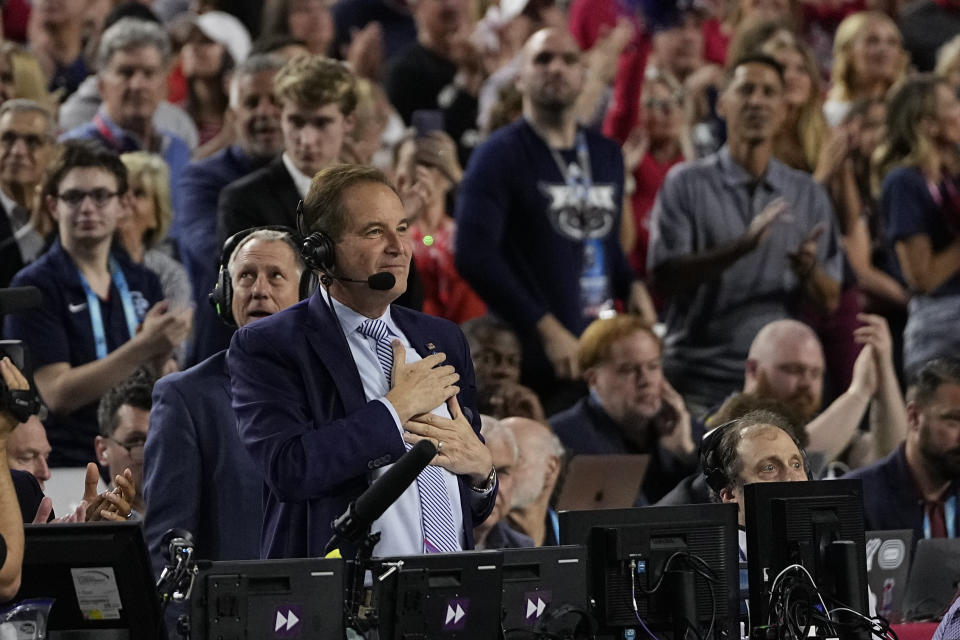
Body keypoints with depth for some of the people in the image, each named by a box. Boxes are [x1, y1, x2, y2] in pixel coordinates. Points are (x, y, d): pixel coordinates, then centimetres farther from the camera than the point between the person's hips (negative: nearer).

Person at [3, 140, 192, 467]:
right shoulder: (35, 287, -4)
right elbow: (57, 394, -13)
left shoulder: (143, 282, 10)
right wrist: (144, 347, -19)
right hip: (66, 462, -5)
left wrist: (163, 355, -8)